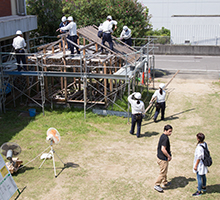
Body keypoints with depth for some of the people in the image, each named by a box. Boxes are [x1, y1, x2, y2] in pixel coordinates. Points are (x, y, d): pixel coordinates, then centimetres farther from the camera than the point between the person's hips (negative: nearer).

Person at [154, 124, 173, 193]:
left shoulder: (163, 136, 6)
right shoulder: (165, 138, -25)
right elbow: (163, 149, -30)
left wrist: (169, 154, 16)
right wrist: (169, 156, -18)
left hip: (160, 156, 10)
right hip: (163, 159, -10)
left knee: (165, 171, 24)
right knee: (163, 172, 3)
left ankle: (164, 183, 39)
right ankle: (157, 185, 14)